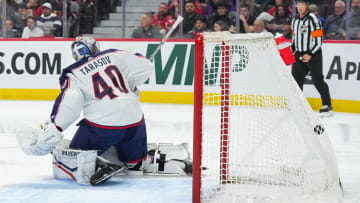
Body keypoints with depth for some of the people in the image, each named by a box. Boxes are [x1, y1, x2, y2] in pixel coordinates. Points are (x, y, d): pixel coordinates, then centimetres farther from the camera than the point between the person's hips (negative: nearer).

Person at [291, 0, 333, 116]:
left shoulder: (313, 19, -13)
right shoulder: (295, 20, 11)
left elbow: (318, 40, -17)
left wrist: (310, 54, -20)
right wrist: (292, 49, 18)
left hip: (313, 54, -7)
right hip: (300, 54, 7)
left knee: (317, 80, -10)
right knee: (296, 78, 6)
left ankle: (327, 106, -5)